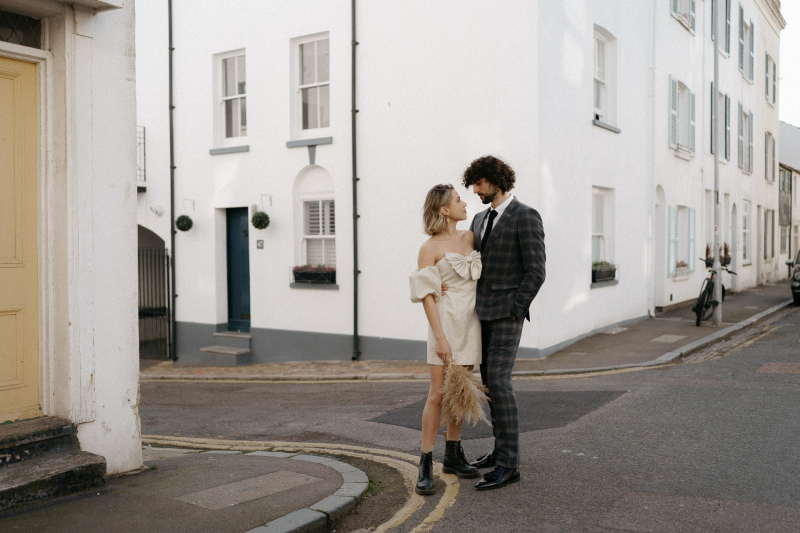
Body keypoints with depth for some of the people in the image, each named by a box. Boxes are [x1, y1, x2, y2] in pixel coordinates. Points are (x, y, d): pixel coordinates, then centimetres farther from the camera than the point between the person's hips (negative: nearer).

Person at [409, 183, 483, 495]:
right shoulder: (430, 248, -8)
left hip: (471, 323, 6)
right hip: (446, 322, -6)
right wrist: (440, 337, -16)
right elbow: (426, 295, -11)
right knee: (438, 394, -7)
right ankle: (425, 465, 1)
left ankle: (452, 456, 24)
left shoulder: (470, 238, 10)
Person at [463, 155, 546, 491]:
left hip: (507, 314, -9)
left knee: (499, 382, -14)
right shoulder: (480, 219, 15)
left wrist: (513, 311, -16)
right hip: (483, 314, 9)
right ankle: (503, 448, 24)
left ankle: (508, 465, -9)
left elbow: (536, 271, -15)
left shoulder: (526, 217, -11)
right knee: (490, 381, 12)